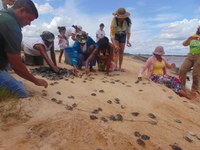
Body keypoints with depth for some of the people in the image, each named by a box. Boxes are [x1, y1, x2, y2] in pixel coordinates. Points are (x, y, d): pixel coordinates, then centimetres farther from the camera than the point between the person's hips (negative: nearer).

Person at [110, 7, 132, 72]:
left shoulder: (128, 21, -25)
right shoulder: (114, 20, -32)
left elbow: (128, 31, -12)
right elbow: (112, 33, -34)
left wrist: (128, 40, -23)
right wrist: (115, 44, -42)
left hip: (123, 35, 2)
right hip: (115, 35, -2)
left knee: (121, 52, -1)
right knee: (116, 49, -20)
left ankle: (120, 67, 7)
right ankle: (115, 66, -21)